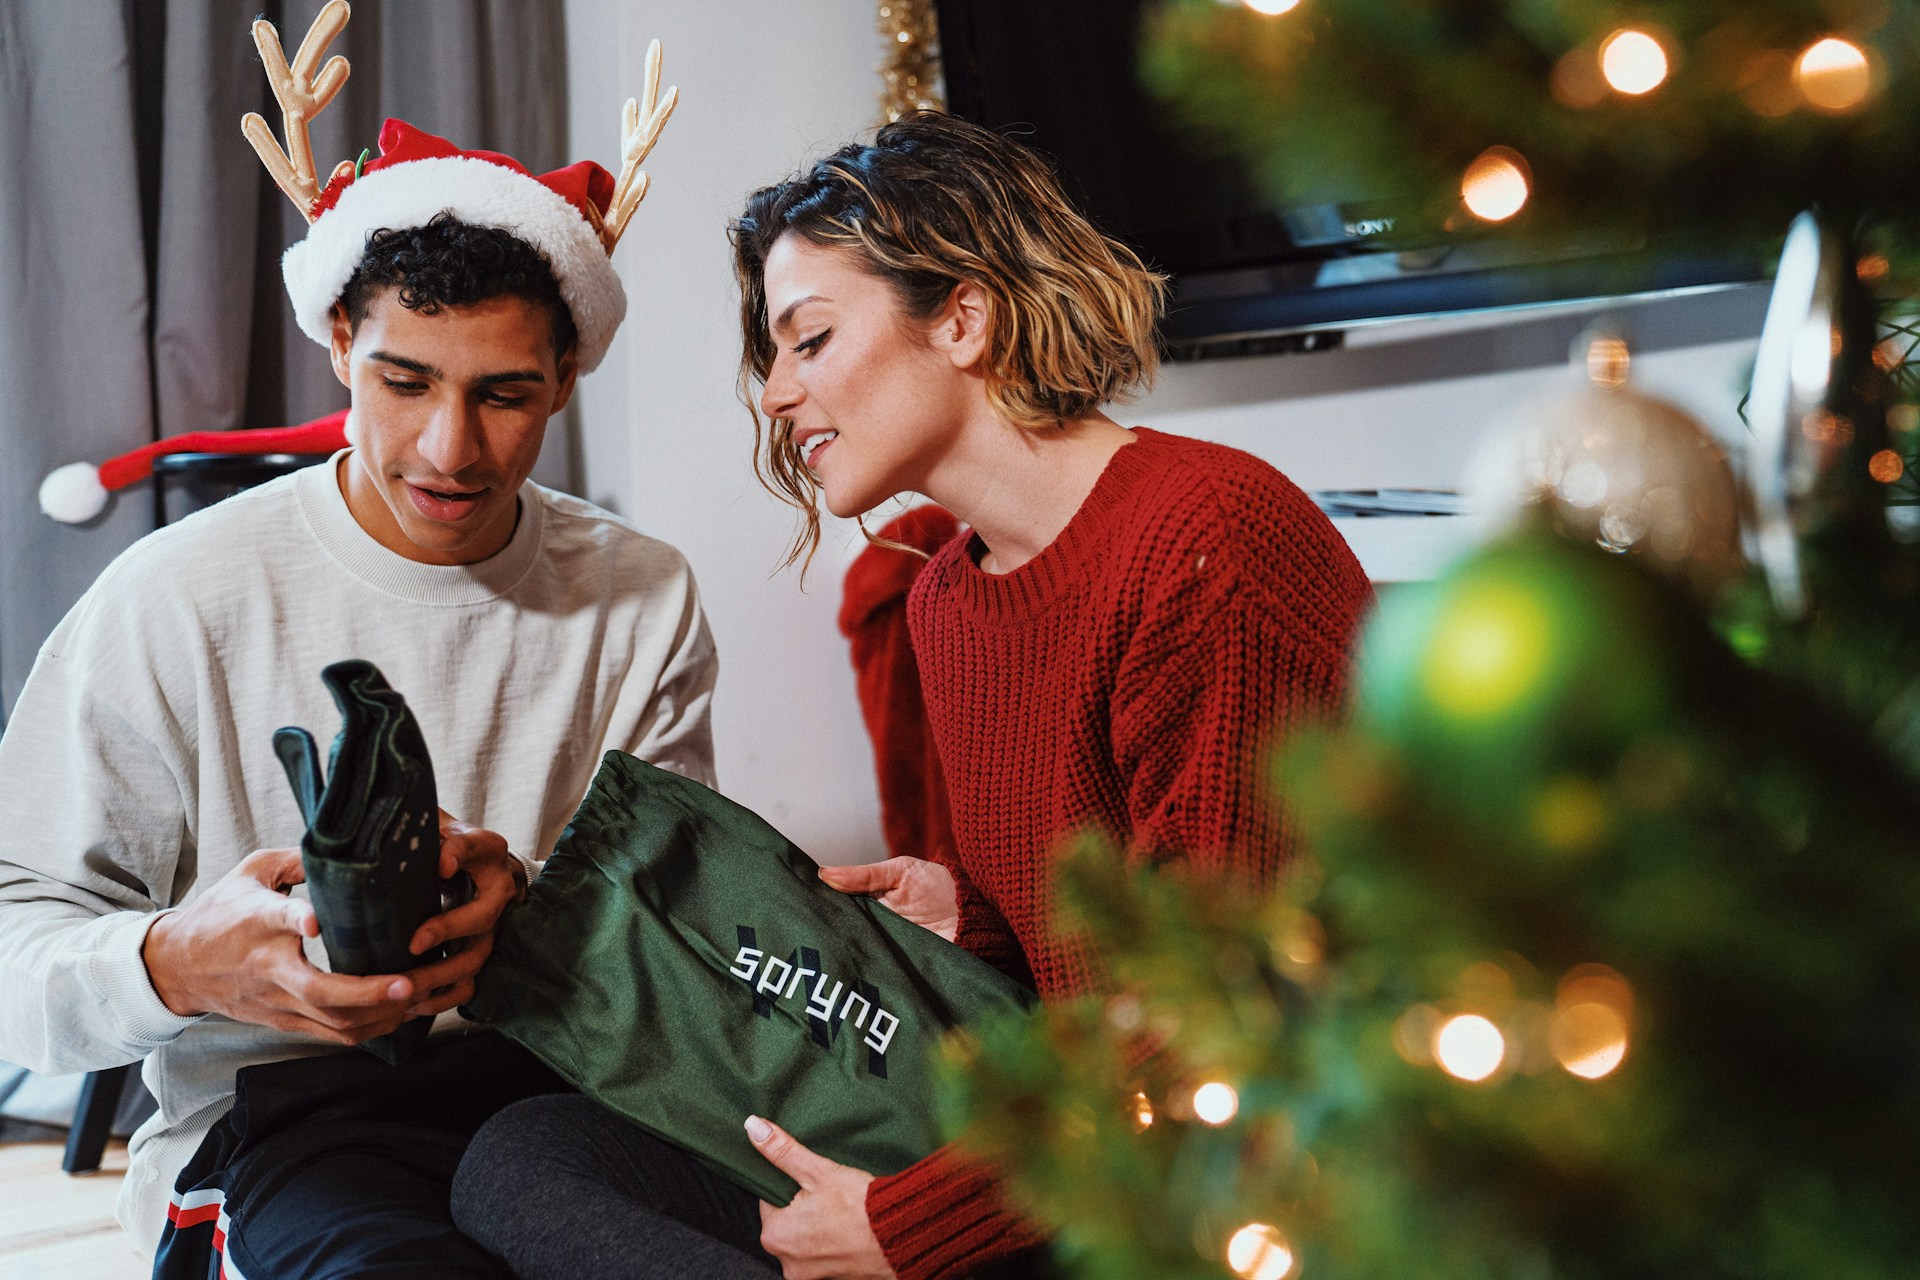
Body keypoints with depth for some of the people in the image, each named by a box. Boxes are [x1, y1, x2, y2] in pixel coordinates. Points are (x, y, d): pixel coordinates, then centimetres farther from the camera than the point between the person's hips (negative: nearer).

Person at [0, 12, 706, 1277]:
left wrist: (532, 903, -20)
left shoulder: (643, 600, 5)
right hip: (284, 1105, -3)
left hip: (564, 1078, 3)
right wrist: (176, 964, -28)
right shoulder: (175, 602, -4)